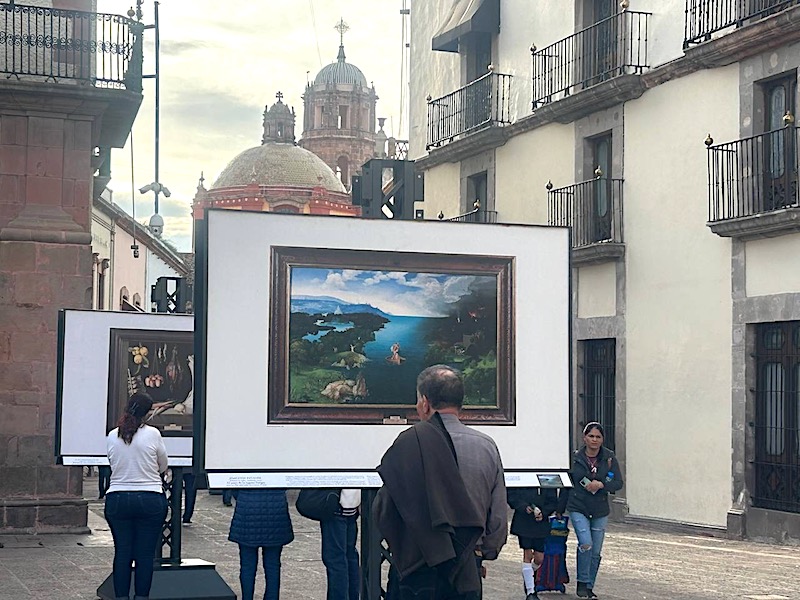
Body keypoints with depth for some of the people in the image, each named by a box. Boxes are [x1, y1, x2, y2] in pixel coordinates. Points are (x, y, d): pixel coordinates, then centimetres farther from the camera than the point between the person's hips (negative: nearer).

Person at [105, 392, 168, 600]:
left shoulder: (112, 437, 1)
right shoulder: (153, 434, -8)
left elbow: (113, 465, 12)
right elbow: (163, 467, 5)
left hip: (117, 500, 3)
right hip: (150, 499, -2)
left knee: (122, 553, 9)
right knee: (145, 554, 4)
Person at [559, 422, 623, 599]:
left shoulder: (609, 457, 1)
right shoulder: (575, 457, -1)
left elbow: (618, 483, 1)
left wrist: (601, 484, -17)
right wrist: (560, 510, 10)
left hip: (600, 511, 2)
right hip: (578, 508, -2)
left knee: (596, 552, 6)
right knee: (586, 544, -20)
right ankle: (582, 582, -3)